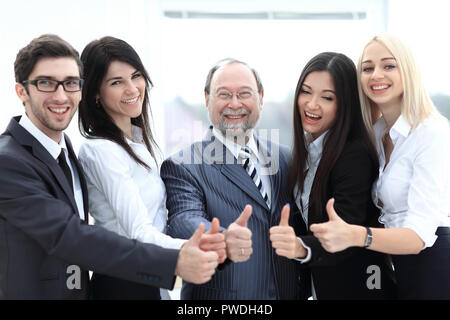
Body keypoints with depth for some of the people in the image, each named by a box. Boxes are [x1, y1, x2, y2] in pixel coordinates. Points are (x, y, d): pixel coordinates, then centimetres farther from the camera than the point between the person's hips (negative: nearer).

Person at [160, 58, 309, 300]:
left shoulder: (286, 159, 4)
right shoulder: (181, 167, -10)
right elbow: (184, 220, -26)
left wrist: (304, 292, -5)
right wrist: (223, 240, -45)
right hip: (217, 297, -4)